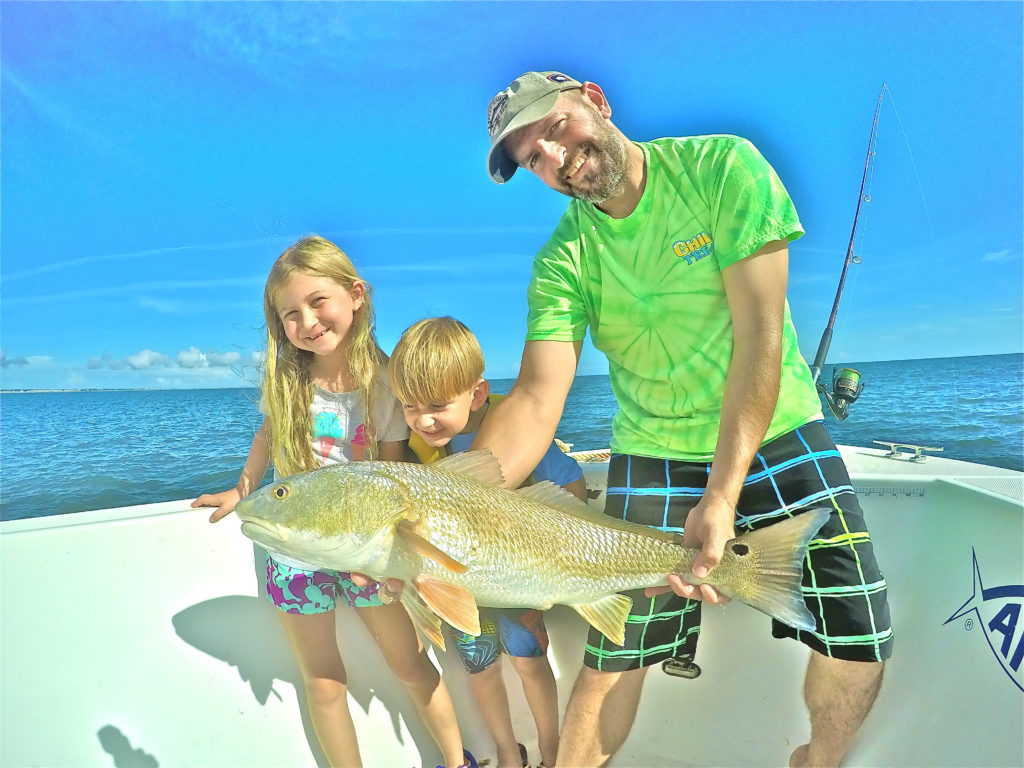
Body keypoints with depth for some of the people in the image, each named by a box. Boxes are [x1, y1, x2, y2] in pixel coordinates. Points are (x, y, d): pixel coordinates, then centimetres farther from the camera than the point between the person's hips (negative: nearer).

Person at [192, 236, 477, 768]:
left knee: (412, 667, 13)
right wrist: (243, 490, 14)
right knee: (324, 685, 14)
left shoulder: (384, 381, -15)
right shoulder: (284, 377, -9)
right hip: (296, 554, 2)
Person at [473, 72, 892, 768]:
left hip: (775, 436, 0)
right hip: (654, 458, 1)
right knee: (614, 661, 0)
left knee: (859, 644, 0)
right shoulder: (564, 259, -8)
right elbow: (536, 400, -18)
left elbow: (760, 333, -19)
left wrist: (721, 496, -26)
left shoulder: (723, 166, -12)